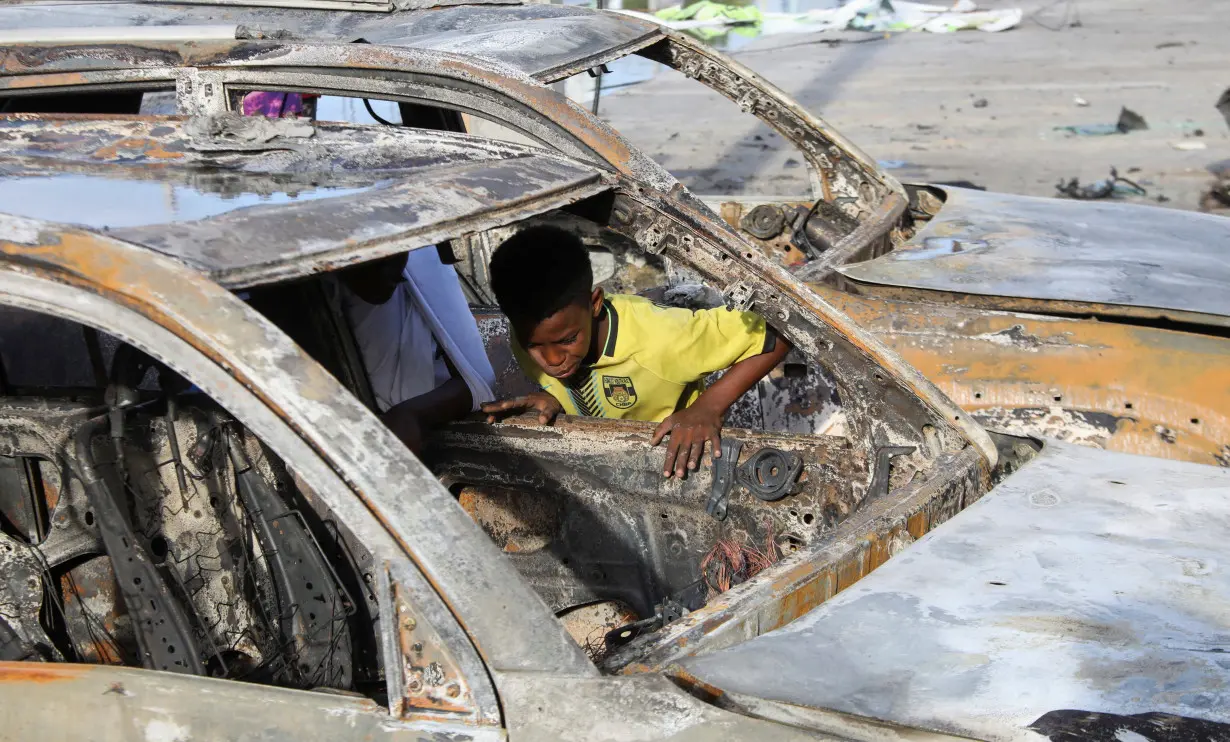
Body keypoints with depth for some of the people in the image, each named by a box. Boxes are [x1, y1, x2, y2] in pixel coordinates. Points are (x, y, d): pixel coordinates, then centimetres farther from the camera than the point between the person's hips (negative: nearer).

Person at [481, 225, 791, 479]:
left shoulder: (655, 336, -34)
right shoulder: (527, 342, -18)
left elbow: (775, 335, -28)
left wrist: (708, 407, -36)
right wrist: (550, 401, -19)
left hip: (674, 462, -4)